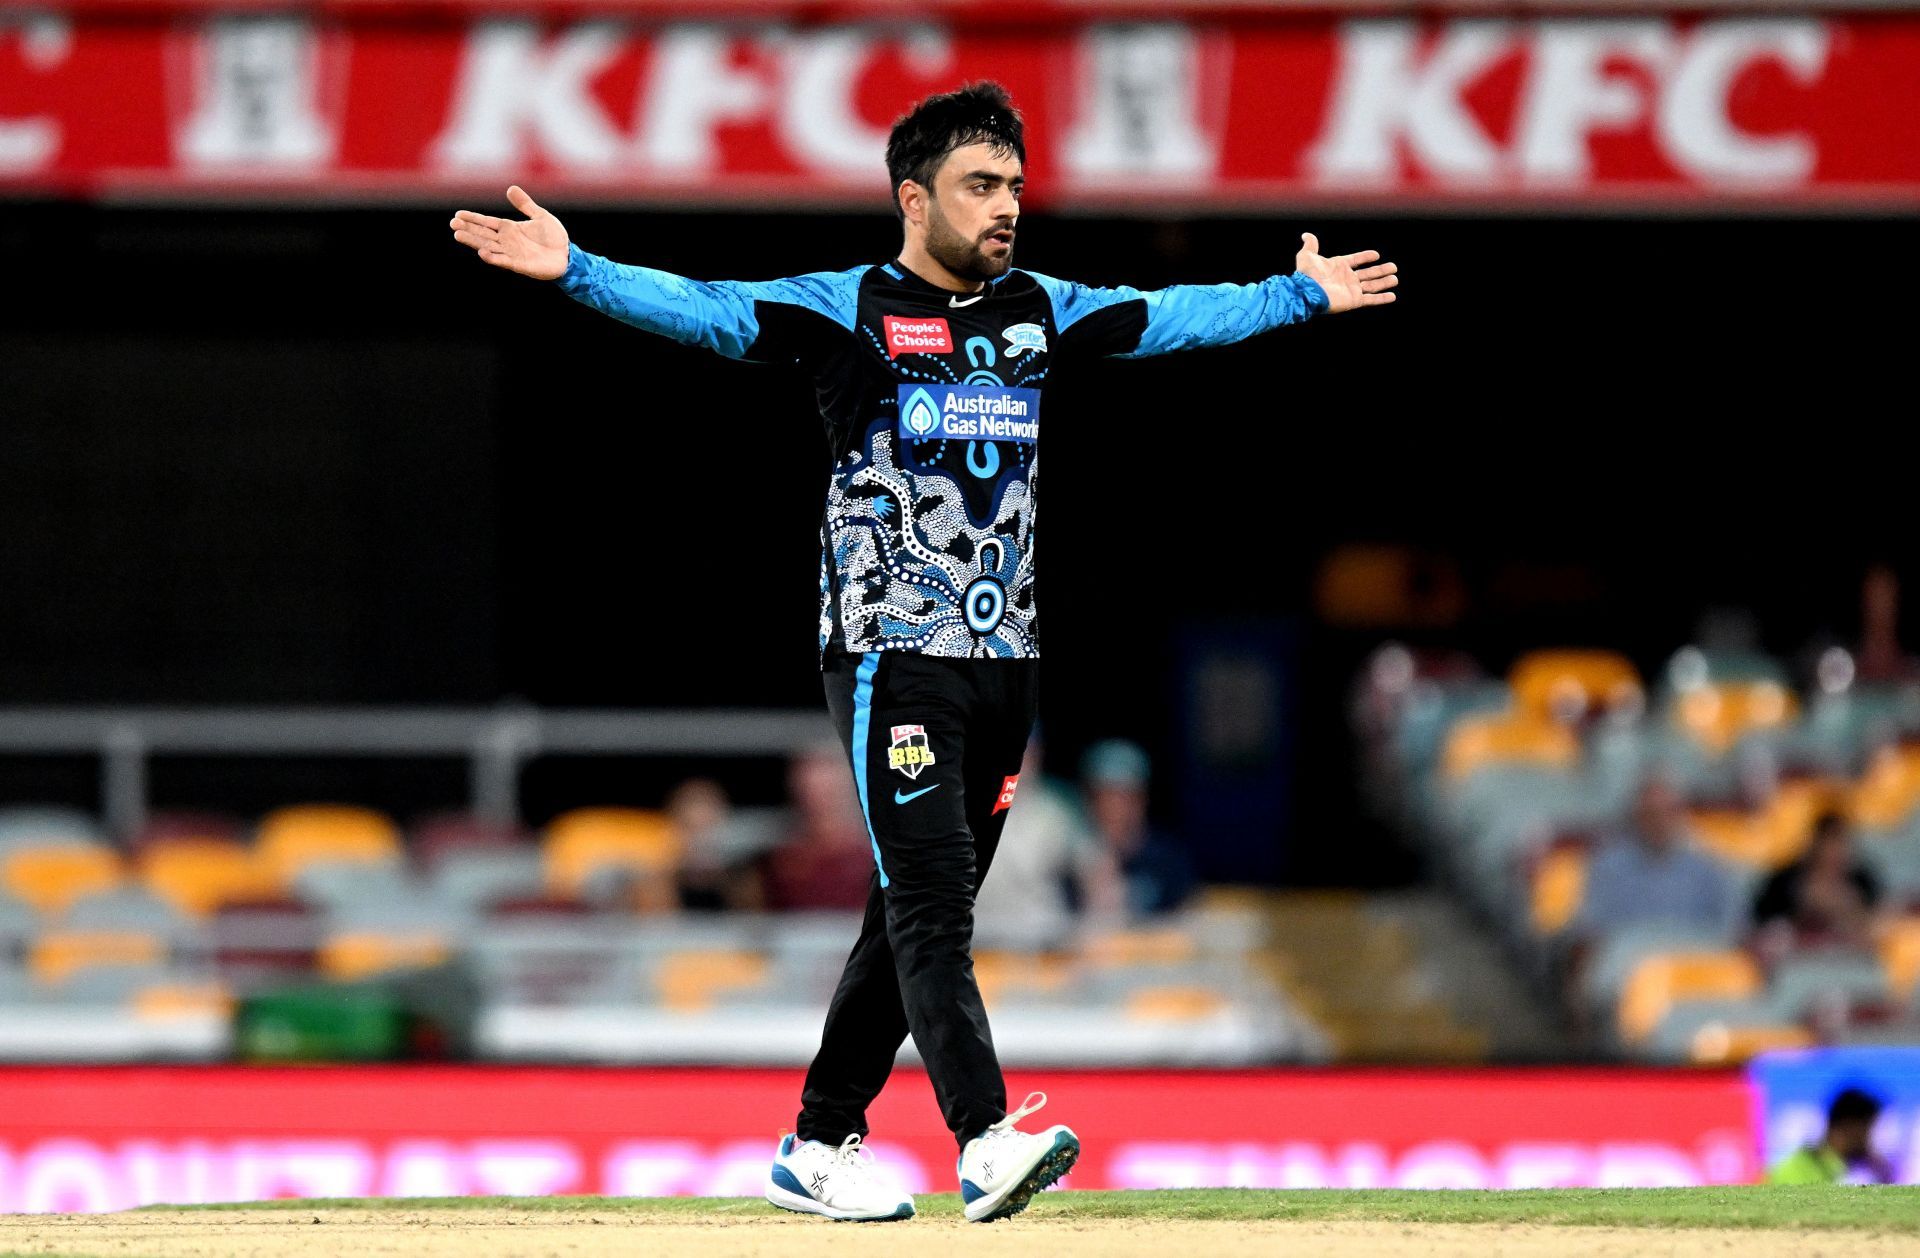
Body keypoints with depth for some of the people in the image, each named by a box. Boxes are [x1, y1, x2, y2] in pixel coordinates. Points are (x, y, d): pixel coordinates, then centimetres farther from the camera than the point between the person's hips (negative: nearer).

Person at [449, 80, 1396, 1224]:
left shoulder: (1043, 312, 13)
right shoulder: (844, 309, -6)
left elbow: (1172, 317, 25)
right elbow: (703, 308, -17)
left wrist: (1301, 297, 30)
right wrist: (574, 269, -31)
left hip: (1003, 658, 6)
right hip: (892, 656, -6)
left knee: (920, 915, 9)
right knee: (930, 903, -14)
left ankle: (818, 1147, 17)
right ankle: (987, 1141, -25)